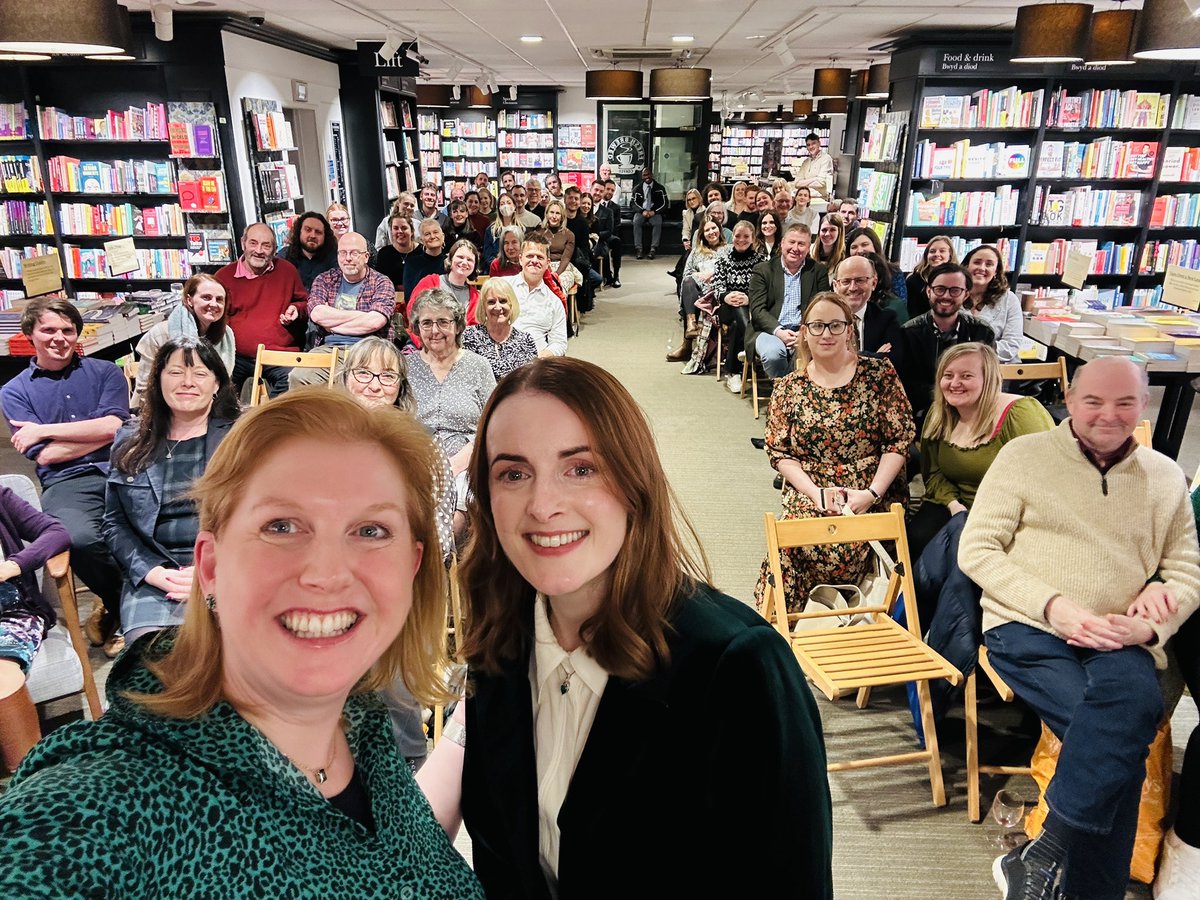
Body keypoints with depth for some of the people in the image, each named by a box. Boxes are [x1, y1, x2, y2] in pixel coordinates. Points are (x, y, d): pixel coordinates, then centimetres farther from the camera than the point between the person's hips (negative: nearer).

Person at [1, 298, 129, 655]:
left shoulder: (105, 372, 16)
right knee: (79, 539, -35)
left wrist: (44, 429, 1)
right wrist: (100, 431, 2)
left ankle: (114, 608, -6)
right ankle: (122, 606, -2)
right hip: (66, 482, 0)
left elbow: (113, 427, -1)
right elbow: (45, 456, 3)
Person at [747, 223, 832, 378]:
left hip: (805, 332, 1)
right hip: (771, 330, -1)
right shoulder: (763, 271, 8)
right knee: (773, 352, -35)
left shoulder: (818, 271, 12)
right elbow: (757, 310, -2)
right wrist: (778, 331, -19)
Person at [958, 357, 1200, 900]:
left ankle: (1044, 856, -22)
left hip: (1119, 642, 3)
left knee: (1133, 700, -32)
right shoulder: (1024, 454, 3)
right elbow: (976, 550, -1)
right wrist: (1053, 606, -14)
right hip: (1026, 628, -3)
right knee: (1120, 739, -28)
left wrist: (1147, 627, -8)